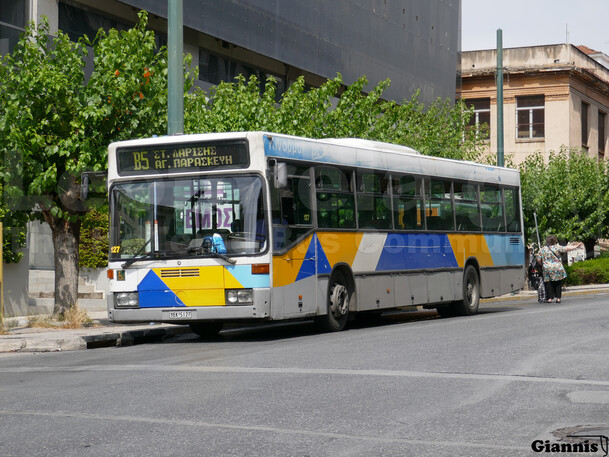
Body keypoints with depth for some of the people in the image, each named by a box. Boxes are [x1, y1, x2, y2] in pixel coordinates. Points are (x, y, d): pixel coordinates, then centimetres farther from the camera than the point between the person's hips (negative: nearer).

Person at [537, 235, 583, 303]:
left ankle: (549, 298, -2)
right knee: (558, 284, 9)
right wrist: (576, 246, 8)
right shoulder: (557, 248, -1)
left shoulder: (542, 250, 6)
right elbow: (567, 248, 0)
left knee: (548, 284, 5)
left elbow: (539, 260, 7)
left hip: (547, 269, 1)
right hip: (557, 269, -1)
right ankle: (558, 298, 7)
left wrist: (543, 265, 23)